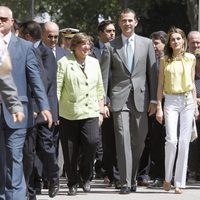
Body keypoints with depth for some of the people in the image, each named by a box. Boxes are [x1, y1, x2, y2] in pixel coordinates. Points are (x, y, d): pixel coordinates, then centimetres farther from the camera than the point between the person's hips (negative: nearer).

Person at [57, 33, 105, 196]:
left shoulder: (94, 63, 13)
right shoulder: (64, 63, -1)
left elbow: (99, 88, 18)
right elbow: (57, 88, -3)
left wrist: (101, 110, 14)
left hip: (90, 113, 2)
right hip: (68, 114, -2)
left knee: (91, 142, -18)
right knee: (70, 151, 1)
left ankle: (86, 176, 4)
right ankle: (73, 183, 17)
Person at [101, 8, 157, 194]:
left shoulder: (146, 43, 8)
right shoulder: (111, 46, 4)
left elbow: (152, 72, 7)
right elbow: (104, 75, 3)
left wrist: (153, 99, 2)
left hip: (140, 98, 2)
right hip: (119, 98, -2)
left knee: (139, 140, 6)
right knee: (123, 139, -9)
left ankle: (132, 177, 23)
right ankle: (125, 182, -8)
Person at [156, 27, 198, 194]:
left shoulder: (191, 58, 8)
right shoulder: (165, 60, 4)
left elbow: (192, 83, 13)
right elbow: (160, 85, 5)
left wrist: (195, 105, 9)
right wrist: (159, 107, 0)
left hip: (187, 101, 2)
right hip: (170, 101, -2)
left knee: (184, 142, -1)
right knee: (171, 140, -14)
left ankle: (179, 182, 4)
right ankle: (168, 177, 5)